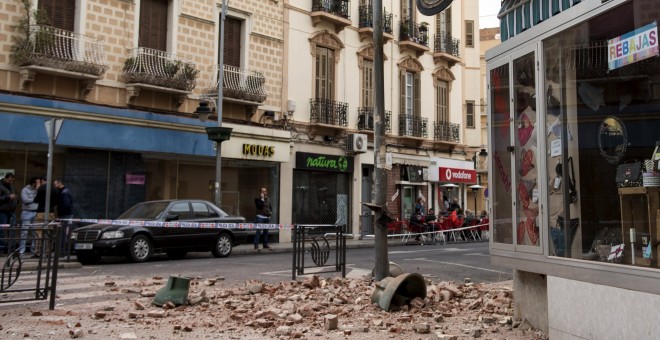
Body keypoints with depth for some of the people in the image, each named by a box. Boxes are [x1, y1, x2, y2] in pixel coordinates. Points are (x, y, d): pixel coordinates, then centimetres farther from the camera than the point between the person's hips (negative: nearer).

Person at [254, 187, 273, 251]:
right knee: (258, 231, -9)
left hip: (267, 217, 6)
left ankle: (265, 244, 19)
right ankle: (256, 245, -8)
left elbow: (270, 206, 24)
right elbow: (259, 206, -18)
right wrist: (262, 198, -18)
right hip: (260, 217, -5)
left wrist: (271, 211, 8)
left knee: (266, 231, 10)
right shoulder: (258, 199, -2)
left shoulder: (268, 199, 13)